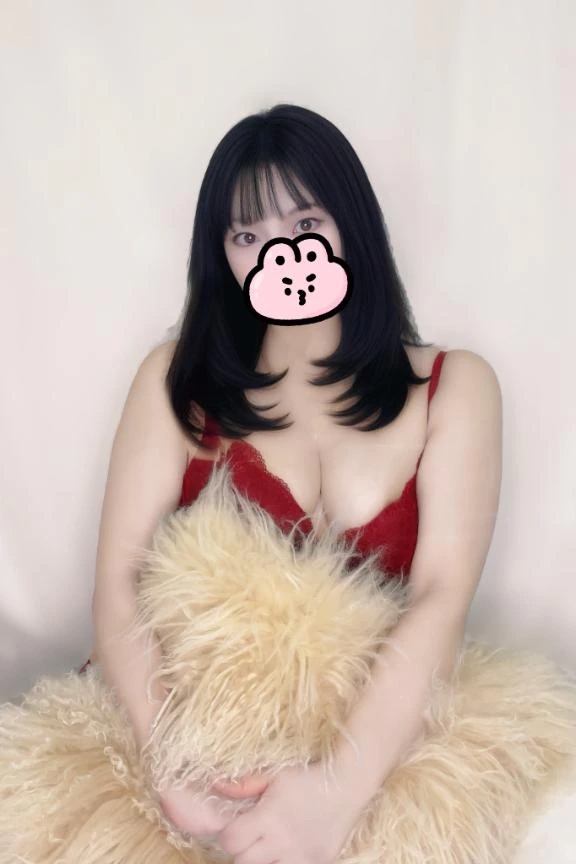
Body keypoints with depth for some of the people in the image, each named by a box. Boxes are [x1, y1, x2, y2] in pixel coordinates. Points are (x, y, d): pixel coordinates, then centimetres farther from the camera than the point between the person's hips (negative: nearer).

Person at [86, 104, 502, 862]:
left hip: (379, 735, 2)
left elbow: (443, 598, -10)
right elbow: (119, 580, -5)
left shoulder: (454, 386, 2)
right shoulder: (178, 380, 4)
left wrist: (340, 787, -23)